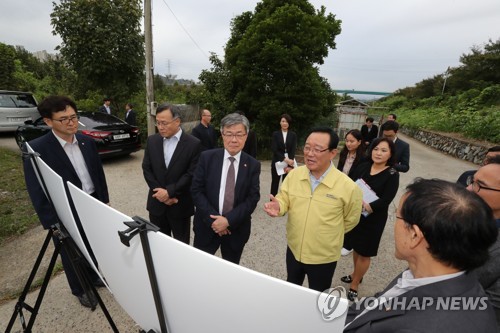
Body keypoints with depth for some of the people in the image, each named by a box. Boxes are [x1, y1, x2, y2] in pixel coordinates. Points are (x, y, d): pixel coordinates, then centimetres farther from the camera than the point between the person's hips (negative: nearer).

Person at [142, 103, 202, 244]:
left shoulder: (193, 144, -11)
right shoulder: (152, 140, 2)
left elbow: (191, 174, -13)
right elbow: (146, 169, 1)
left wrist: (169, 191, -17)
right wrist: (161, 193, -9)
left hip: (180, 205, -3)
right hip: (157, 203, 4)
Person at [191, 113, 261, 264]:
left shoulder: (253, 165, -5)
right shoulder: (207, 157, -7)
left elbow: (253, 198, -8)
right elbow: (196, 190, -7)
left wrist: (228, 220, -18)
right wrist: (212, 218, -16)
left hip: (236, 228, 1)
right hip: (207, 225, 0)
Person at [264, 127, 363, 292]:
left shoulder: (348, 186, -22)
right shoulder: (294, 174, -13)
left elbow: (351, 220, -5)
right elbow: (285, 199, -4)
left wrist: (329, 234, 6)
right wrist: (278, 206, -27)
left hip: (324, 257, -3)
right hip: (294, 249, 3)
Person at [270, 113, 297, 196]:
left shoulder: (293, 135, 6)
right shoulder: (275, 134, 2)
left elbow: (293, 149, -1)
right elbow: (274, 149, -7)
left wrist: (290, 160, -17)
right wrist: (284, 159, -18)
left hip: (289, 163, 1)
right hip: (277, 162, 0)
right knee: (275, 183, 6)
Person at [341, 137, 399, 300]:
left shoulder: (392, 175, -12)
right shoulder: (363, 166, -2)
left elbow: (385, 200, -19)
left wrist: (366, 207, -29)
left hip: (373, 219, -4)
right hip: (355, 214, 4)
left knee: (364, 252, 11)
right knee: (356, 247, 20)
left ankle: (354, 285, 29)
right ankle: (356, 275, 45)